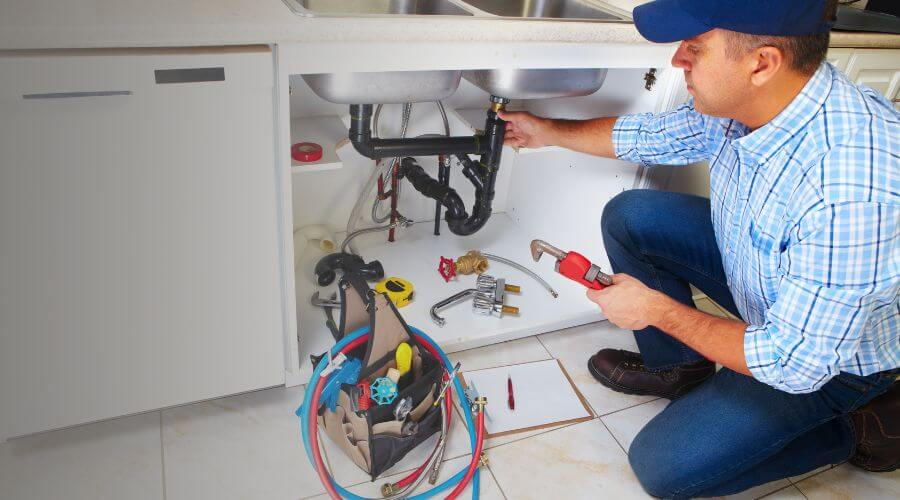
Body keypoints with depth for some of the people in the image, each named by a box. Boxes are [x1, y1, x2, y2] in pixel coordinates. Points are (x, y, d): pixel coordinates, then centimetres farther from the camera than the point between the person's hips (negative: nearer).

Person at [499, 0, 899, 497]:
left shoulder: (851, 193, -41)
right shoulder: (742, 102, -17)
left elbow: (797, 363, -33)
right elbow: (650, 135, 3)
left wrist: (659, 310, -24)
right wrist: (548, 131, 11)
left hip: (833, 361, -6)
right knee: (628, 216, -4)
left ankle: (857, 425, 7)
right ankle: (676, 367, 13)